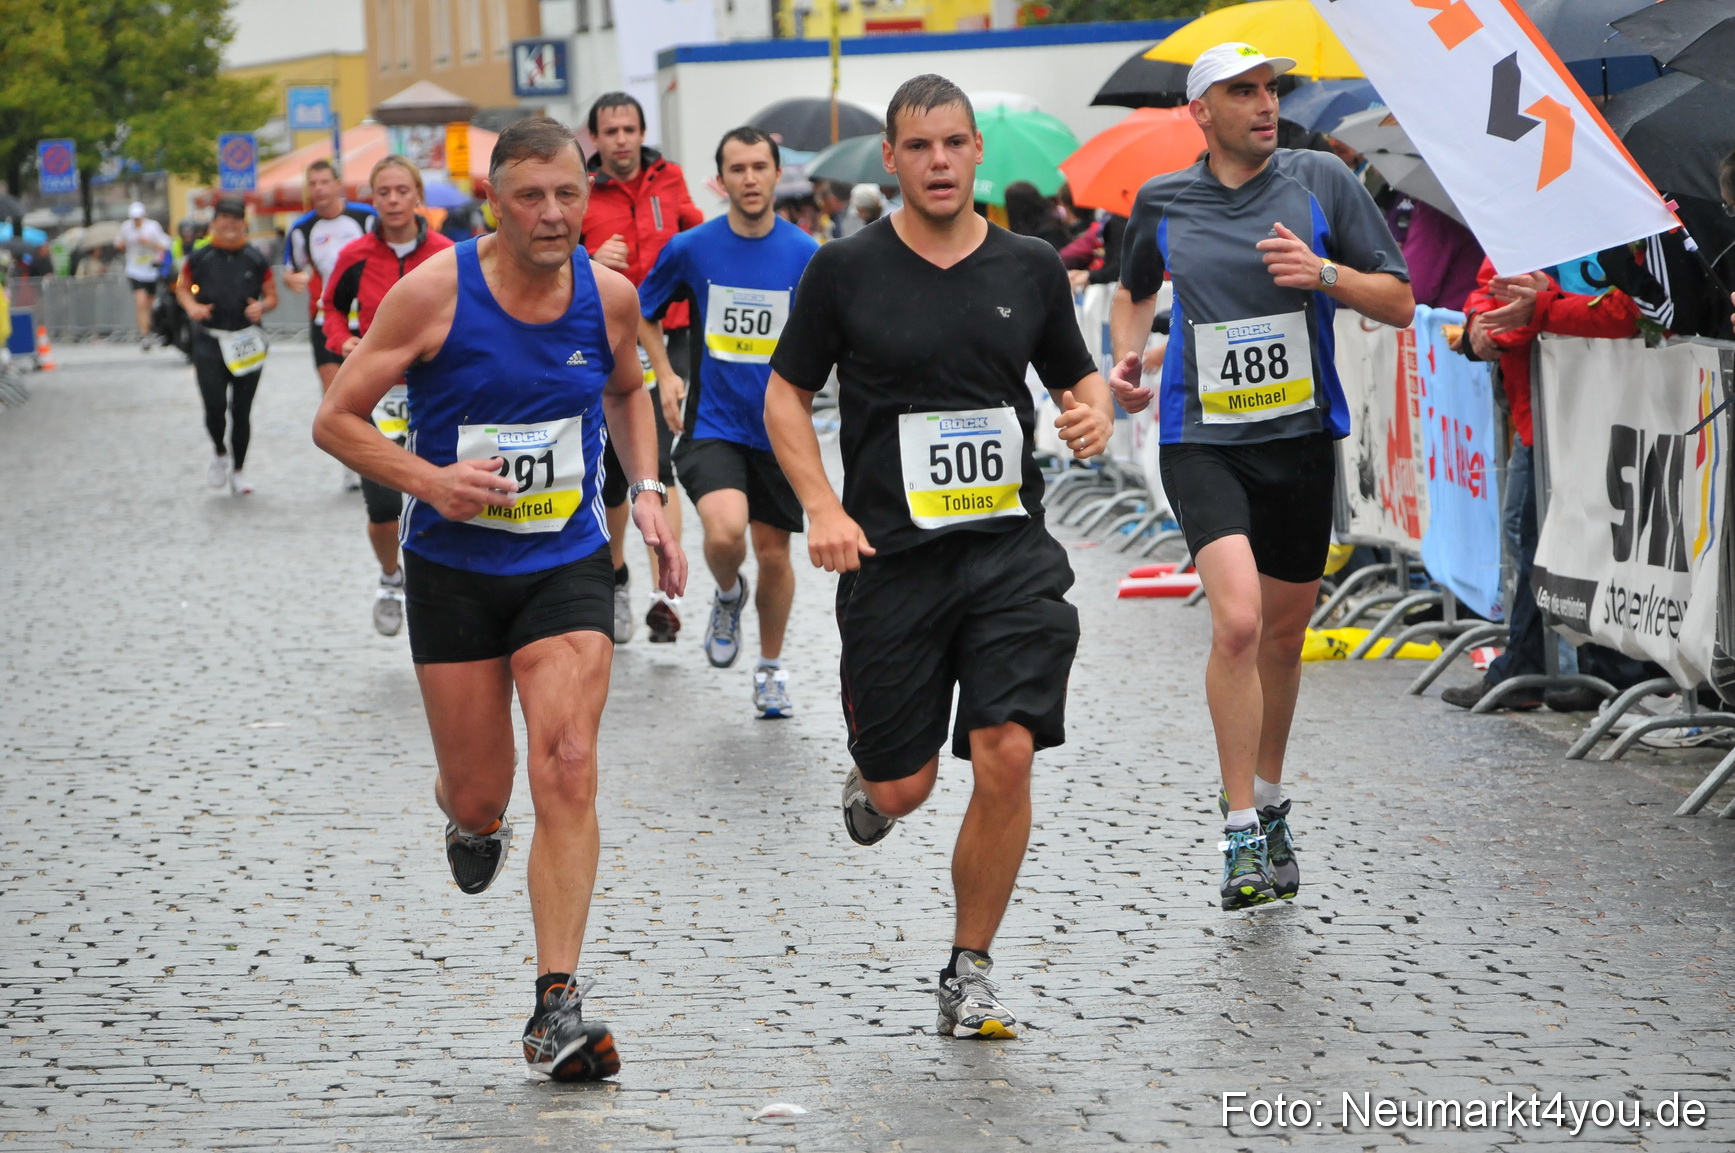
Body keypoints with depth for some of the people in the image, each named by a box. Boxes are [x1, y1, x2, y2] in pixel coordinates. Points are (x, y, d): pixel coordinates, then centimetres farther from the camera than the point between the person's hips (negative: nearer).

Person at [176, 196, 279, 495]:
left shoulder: (255, 260, 1)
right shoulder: (199, 259, 0)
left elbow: (272, 296, 10)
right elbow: (182, 288, 14)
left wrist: (262, 307, -12)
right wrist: (192, 307, -6)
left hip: (246, 343, 1)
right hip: (209, 342, -1)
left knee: (241, 410, 4)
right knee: (215, 406, -11)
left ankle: (238, 470, 19)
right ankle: (220, 453, 19)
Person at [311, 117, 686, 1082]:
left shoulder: (610, 295, -4)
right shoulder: (434, 292, -14)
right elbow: (336, 420, -8)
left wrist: (648, 489, 4)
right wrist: (428, 480, -23)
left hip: (568, 567, 1)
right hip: (455, 570, -1)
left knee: (567, 768, -15)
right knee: (480, 796, 6)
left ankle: (559, 1004, -13)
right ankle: (473, 825, 46)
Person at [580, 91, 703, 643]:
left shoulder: (668, 181, 5)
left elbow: (697, 232, 24)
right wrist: (592, 264, -22)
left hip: (665, 341, 0)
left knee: (657, 461, -14)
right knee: (612, 473, 7)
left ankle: (663, 595, -17)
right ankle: (616, 579, 31)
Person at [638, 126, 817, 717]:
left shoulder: (807, 255, -5)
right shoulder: (691, 249, -4)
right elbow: (643, 312, 13)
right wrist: (665, 375, 2)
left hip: (780, 430, 1)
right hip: (712, 424, -1)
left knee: (773, 553, 9)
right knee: (725, 532, -25)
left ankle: (771, 668, 31)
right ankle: (727, 597, 10)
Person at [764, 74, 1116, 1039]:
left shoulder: (1031, 266, 5)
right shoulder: (846, 270, -1)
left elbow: (1078, 374, 18)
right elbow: (786, 394, 5)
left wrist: (1096, 411, -6)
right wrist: (824, 507, -8)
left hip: (1011, 550, 1)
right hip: (891, 555, -1)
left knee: (1007, 758, -12)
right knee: (903, 790, 2)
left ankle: (970, 975, 4)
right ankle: (872, 767, 43)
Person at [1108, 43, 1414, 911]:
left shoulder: (1321, 181, 0)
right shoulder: (1161, 203, 4)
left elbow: (1400, 303, 1)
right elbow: (1135, 291, 25)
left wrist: (1325, 274, -16)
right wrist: (1126, 354, 6)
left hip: (1301, 437, 2)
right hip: (1202, 440, -2)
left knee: (1283, 635, 13)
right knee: (1237, 620, -21)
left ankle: (1268, 801, 37)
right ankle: (1241, 834, -14)